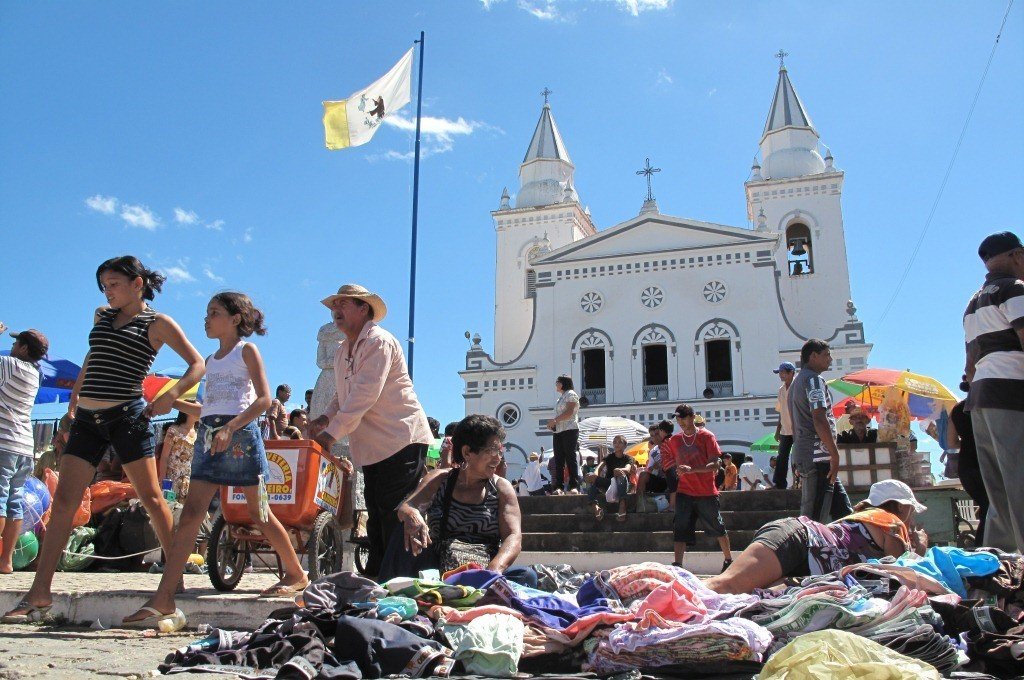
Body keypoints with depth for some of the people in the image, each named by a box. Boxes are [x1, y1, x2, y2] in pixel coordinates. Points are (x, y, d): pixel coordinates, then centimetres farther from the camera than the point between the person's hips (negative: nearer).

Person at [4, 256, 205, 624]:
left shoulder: (158, 323, 2)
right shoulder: (102, 316, 18)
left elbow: (197, 364, -2)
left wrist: (171, 394, -17)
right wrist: (75, 394, 29)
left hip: (128, 416, -5)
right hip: (87, 418, 5)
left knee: (151, 498, -3)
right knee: (63, 502, -1)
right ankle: (39, 595, 1)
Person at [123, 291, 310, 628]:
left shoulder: (246, 350, 2)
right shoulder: (210, 361, 22)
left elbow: (263, 398, -9)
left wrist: (230, 429, -20)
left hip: (240, 435, -6)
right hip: (207, 437, 6)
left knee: (259, 514, 2)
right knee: (190, 515, -3)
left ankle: (297, 575, 20)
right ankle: (163, 601, -6)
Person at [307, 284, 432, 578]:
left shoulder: (379, 342, -12)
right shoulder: (342, 352, 18)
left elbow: (365, 393, -22)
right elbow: (343, 394, 25)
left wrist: (331, 433, -25)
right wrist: (325, 418, 3)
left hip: (401, 440, -9)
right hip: (372, 447, 9)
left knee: (394, 514, -11)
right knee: (376, 517, 11)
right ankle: (374, 578, 18)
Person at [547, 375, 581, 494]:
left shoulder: (571, 394, -1)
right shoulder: (560, 397, 25)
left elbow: (569, 412, -14)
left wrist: (555, 420, -13)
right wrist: (553, 423, 7)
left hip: (569, 430, -9)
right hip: (558, 431, 9)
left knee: (571, 458, -11)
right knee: (558, 460, 3)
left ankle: (574, 486, -13)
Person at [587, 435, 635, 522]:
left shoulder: (627, 458, 6)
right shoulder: (609, 457, 13)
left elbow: (628, 469, -17)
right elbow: (600, 466, -7)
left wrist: (619, 470, -41)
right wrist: (596, 474, -30)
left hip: (622, 486, -3)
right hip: (608, 484, 3)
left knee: (622, 476, -35)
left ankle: (622, 505, -52)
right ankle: (595, 506, -45)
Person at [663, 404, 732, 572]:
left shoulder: (706, 436, -5)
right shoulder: (674, 440, 8)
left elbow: (715, 464, -13)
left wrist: (692, 469, -25)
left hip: (707, 492, -3)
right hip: (684, 492, 3)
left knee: (718, 527, 10)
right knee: (680, 529, -9)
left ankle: (728, 560, 28)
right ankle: (677, 565, -12)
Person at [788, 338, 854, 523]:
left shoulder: (796, 382, 22)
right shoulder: (814, 379, -9)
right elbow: (819, 420, -20)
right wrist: (835, 454, -17)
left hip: (803, 455, 10)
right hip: (818, 456, -10)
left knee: (843, 512, 11)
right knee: (812, 517, -8)